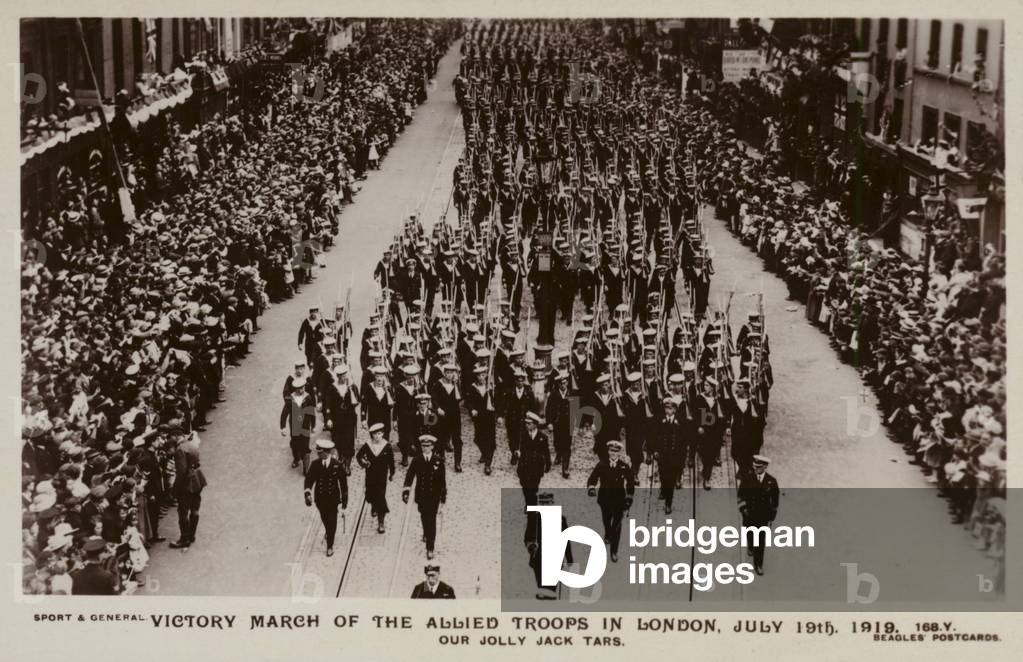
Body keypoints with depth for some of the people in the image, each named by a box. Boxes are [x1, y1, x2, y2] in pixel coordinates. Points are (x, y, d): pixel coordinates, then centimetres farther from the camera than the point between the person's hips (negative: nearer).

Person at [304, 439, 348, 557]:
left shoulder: (337, 465, -15)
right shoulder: (315, 464, -10)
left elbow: (343, 482, -6)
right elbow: (309, 479, -12)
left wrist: (344, 499, -2)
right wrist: (307, 493, -30)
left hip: (333, 498, -3)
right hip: (320, 497, 3)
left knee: (332, 521, 0)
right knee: (324, 518, 22)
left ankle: (330, 546, 11)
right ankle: (328, 532, 54)